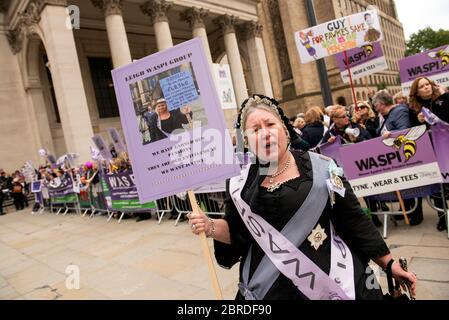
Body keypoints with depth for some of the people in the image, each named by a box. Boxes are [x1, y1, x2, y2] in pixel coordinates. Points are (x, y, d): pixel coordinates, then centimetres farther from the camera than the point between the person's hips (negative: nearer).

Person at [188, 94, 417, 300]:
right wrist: (210, 227, -13)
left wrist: (389, 263, 4)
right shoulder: (240, 181, -2)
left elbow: (354, 220, 0)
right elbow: (236, 232, 6)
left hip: (333, 280, -1)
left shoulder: (321, 168, -7)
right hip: (270, 288, 2)